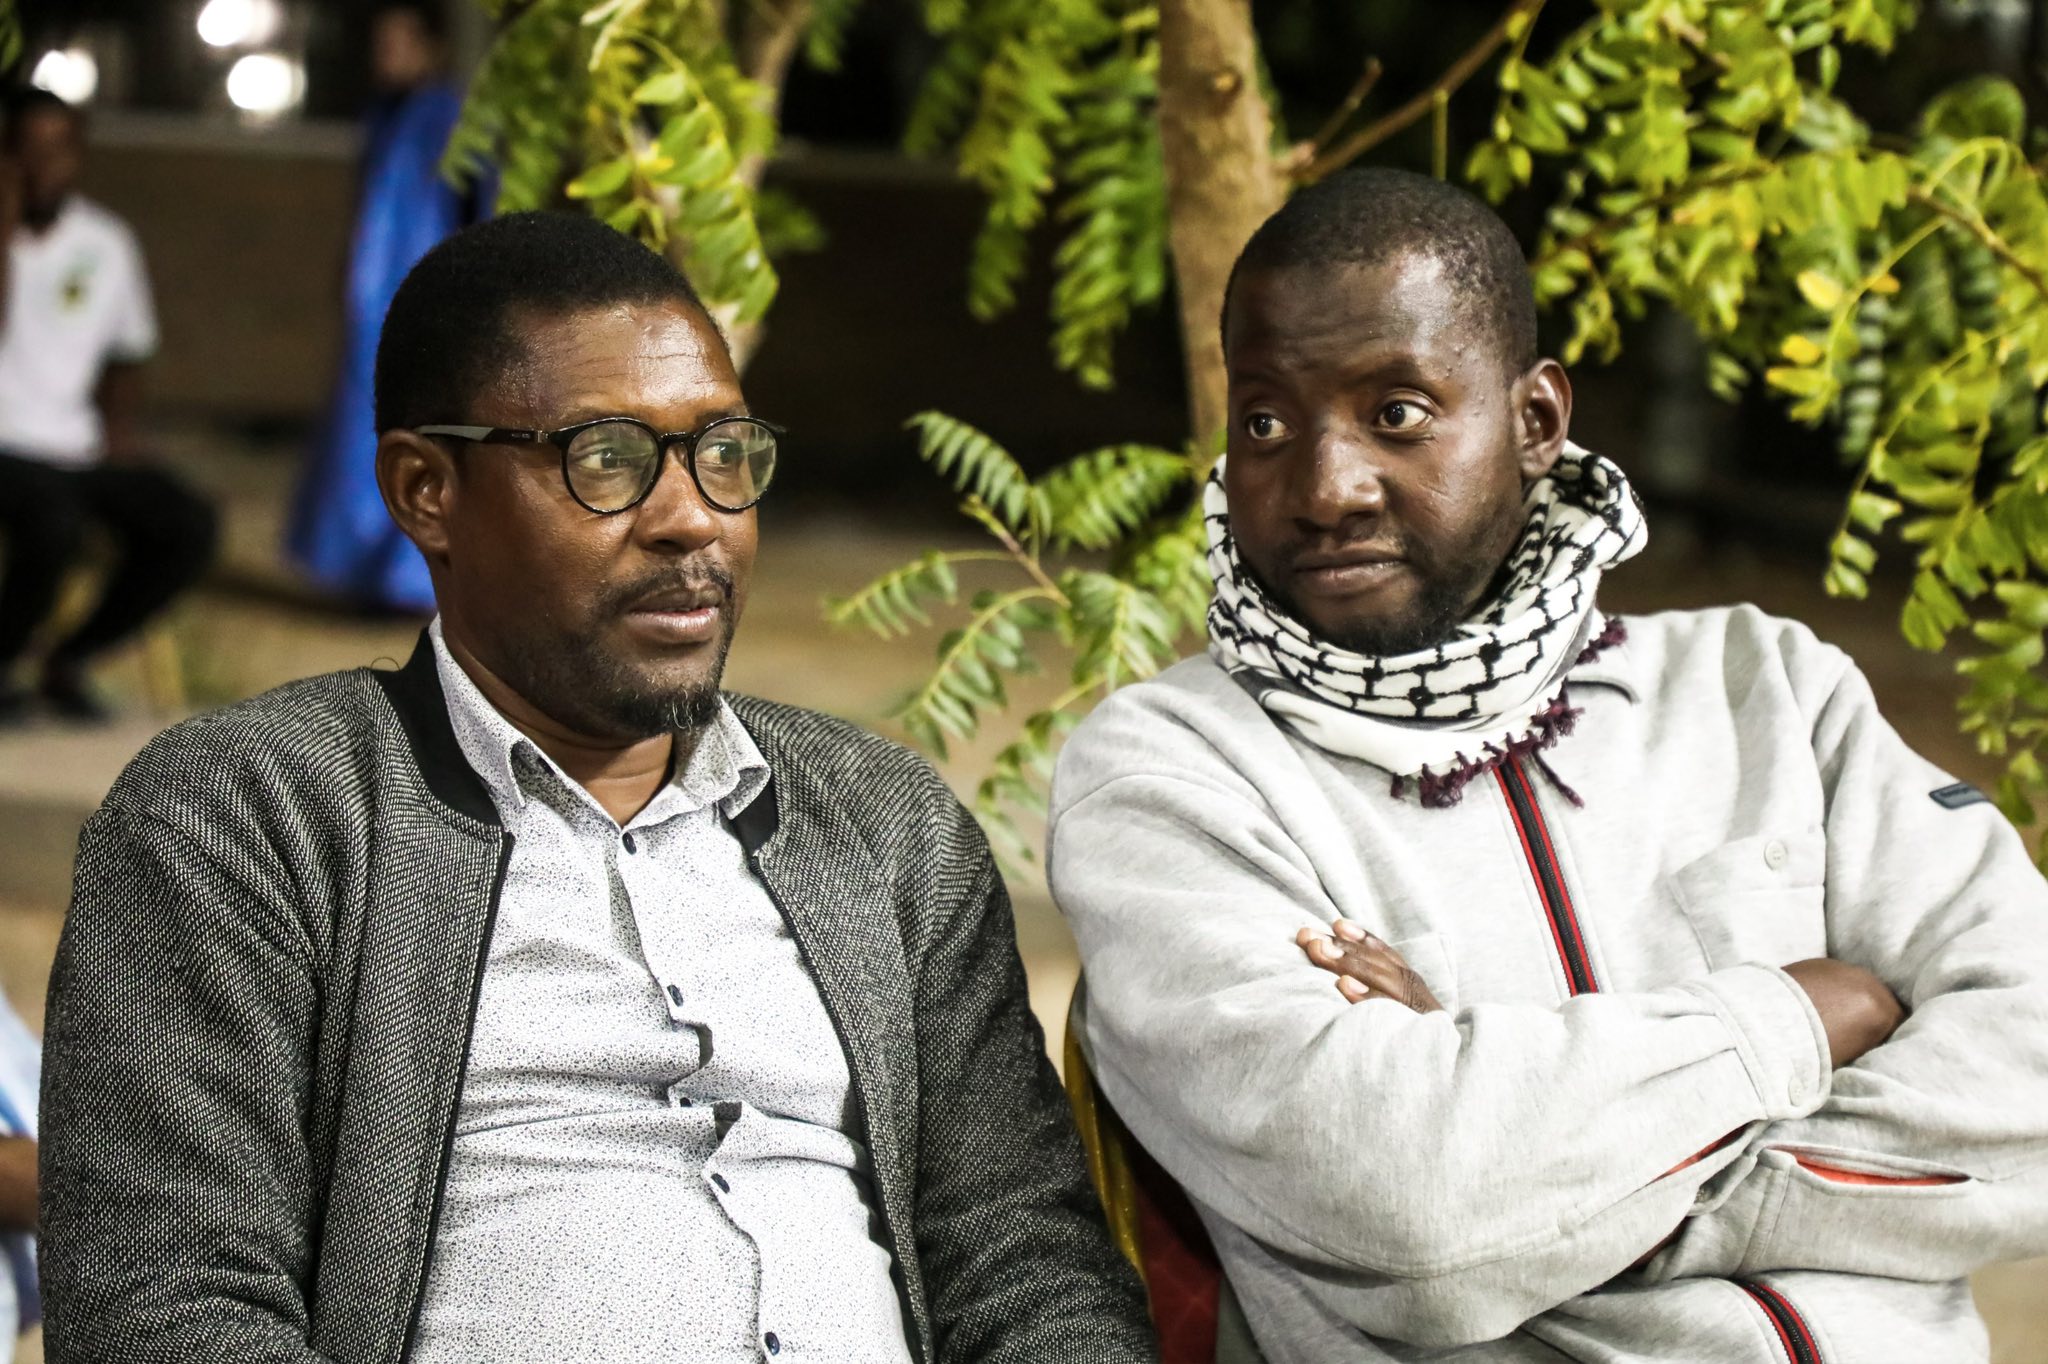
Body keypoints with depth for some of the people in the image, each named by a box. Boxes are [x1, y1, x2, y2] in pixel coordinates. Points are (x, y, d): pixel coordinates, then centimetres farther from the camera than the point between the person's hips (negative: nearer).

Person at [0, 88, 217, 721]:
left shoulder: (105, 242, 9)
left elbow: (127, 353, 21)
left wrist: (122, 423, 3)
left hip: (76, 446, 5)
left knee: (189, 527, -15)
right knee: (54, 525, -35)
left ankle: (69, 661, 3)